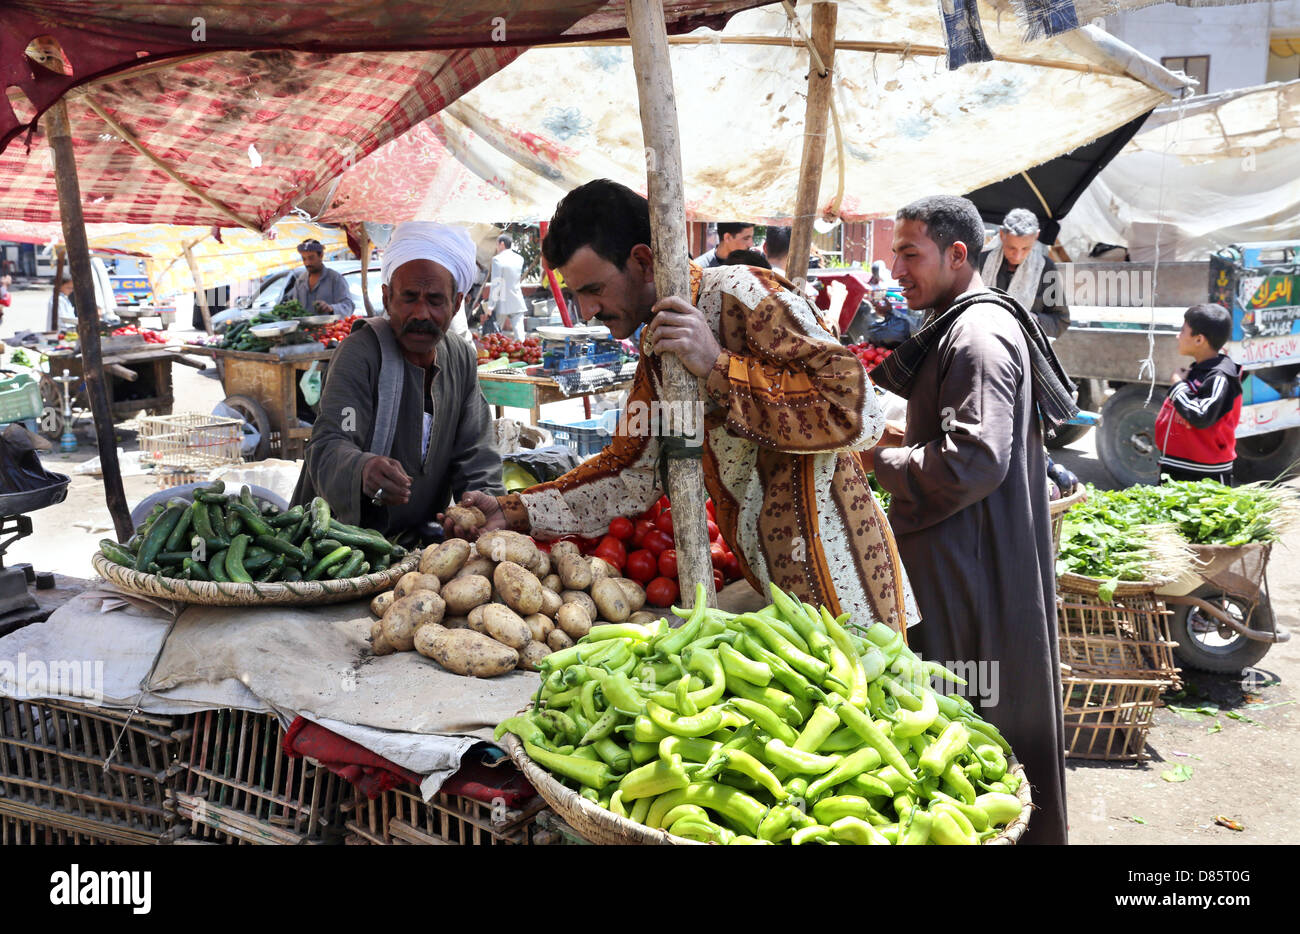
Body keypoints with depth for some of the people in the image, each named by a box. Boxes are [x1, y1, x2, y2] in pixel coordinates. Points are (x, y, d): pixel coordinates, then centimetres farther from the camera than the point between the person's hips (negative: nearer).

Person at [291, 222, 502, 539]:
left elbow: (474, 454, 5)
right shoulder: (360, 353, -10)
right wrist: (364, 469, -45)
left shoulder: (462, 360, 7)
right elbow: (329, 446, -21)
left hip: (418, 538, 4)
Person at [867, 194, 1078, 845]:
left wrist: (879, 459, -17)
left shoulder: (979, 334, -18)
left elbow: (973, 461, -27)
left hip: (976, 566, -11)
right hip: (957, 557, 11)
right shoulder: (957, 326, 16)